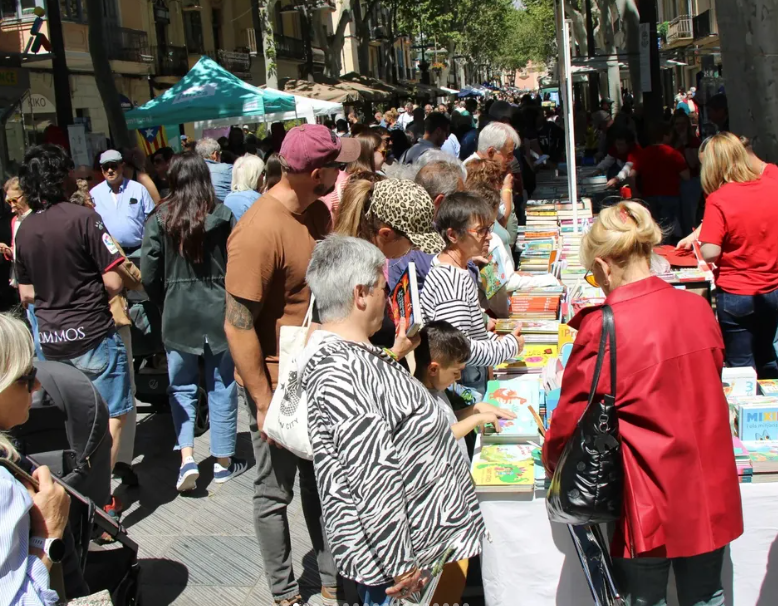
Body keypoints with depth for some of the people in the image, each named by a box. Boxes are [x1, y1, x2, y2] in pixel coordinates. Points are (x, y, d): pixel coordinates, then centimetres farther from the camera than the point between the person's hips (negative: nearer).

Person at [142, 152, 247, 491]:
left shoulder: (160, 220, -4)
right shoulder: (223, 216, -6)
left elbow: (149, 275, -4)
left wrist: (165, 304, 12)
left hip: (177, 314, 1)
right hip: (219, 310, 0)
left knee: (182, 387, 14)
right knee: (222, 385, 11)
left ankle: (187, 458, 2)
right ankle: (223, 461, 18)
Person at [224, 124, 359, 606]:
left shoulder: (317, 212, 2)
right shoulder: (260, 231, -24)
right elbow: (238, 326, -23)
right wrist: (264, 403, -20)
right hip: (278, 385, -8)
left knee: (320, 483, 20)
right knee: (275, 492, 11)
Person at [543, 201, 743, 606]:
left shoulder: (602, 328, -19)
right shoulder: (698, 308, -2)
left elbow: (572, 416, -9)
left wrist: (551, 458, 11)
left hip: (648, 500, -5)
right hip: (709, 491, 5)